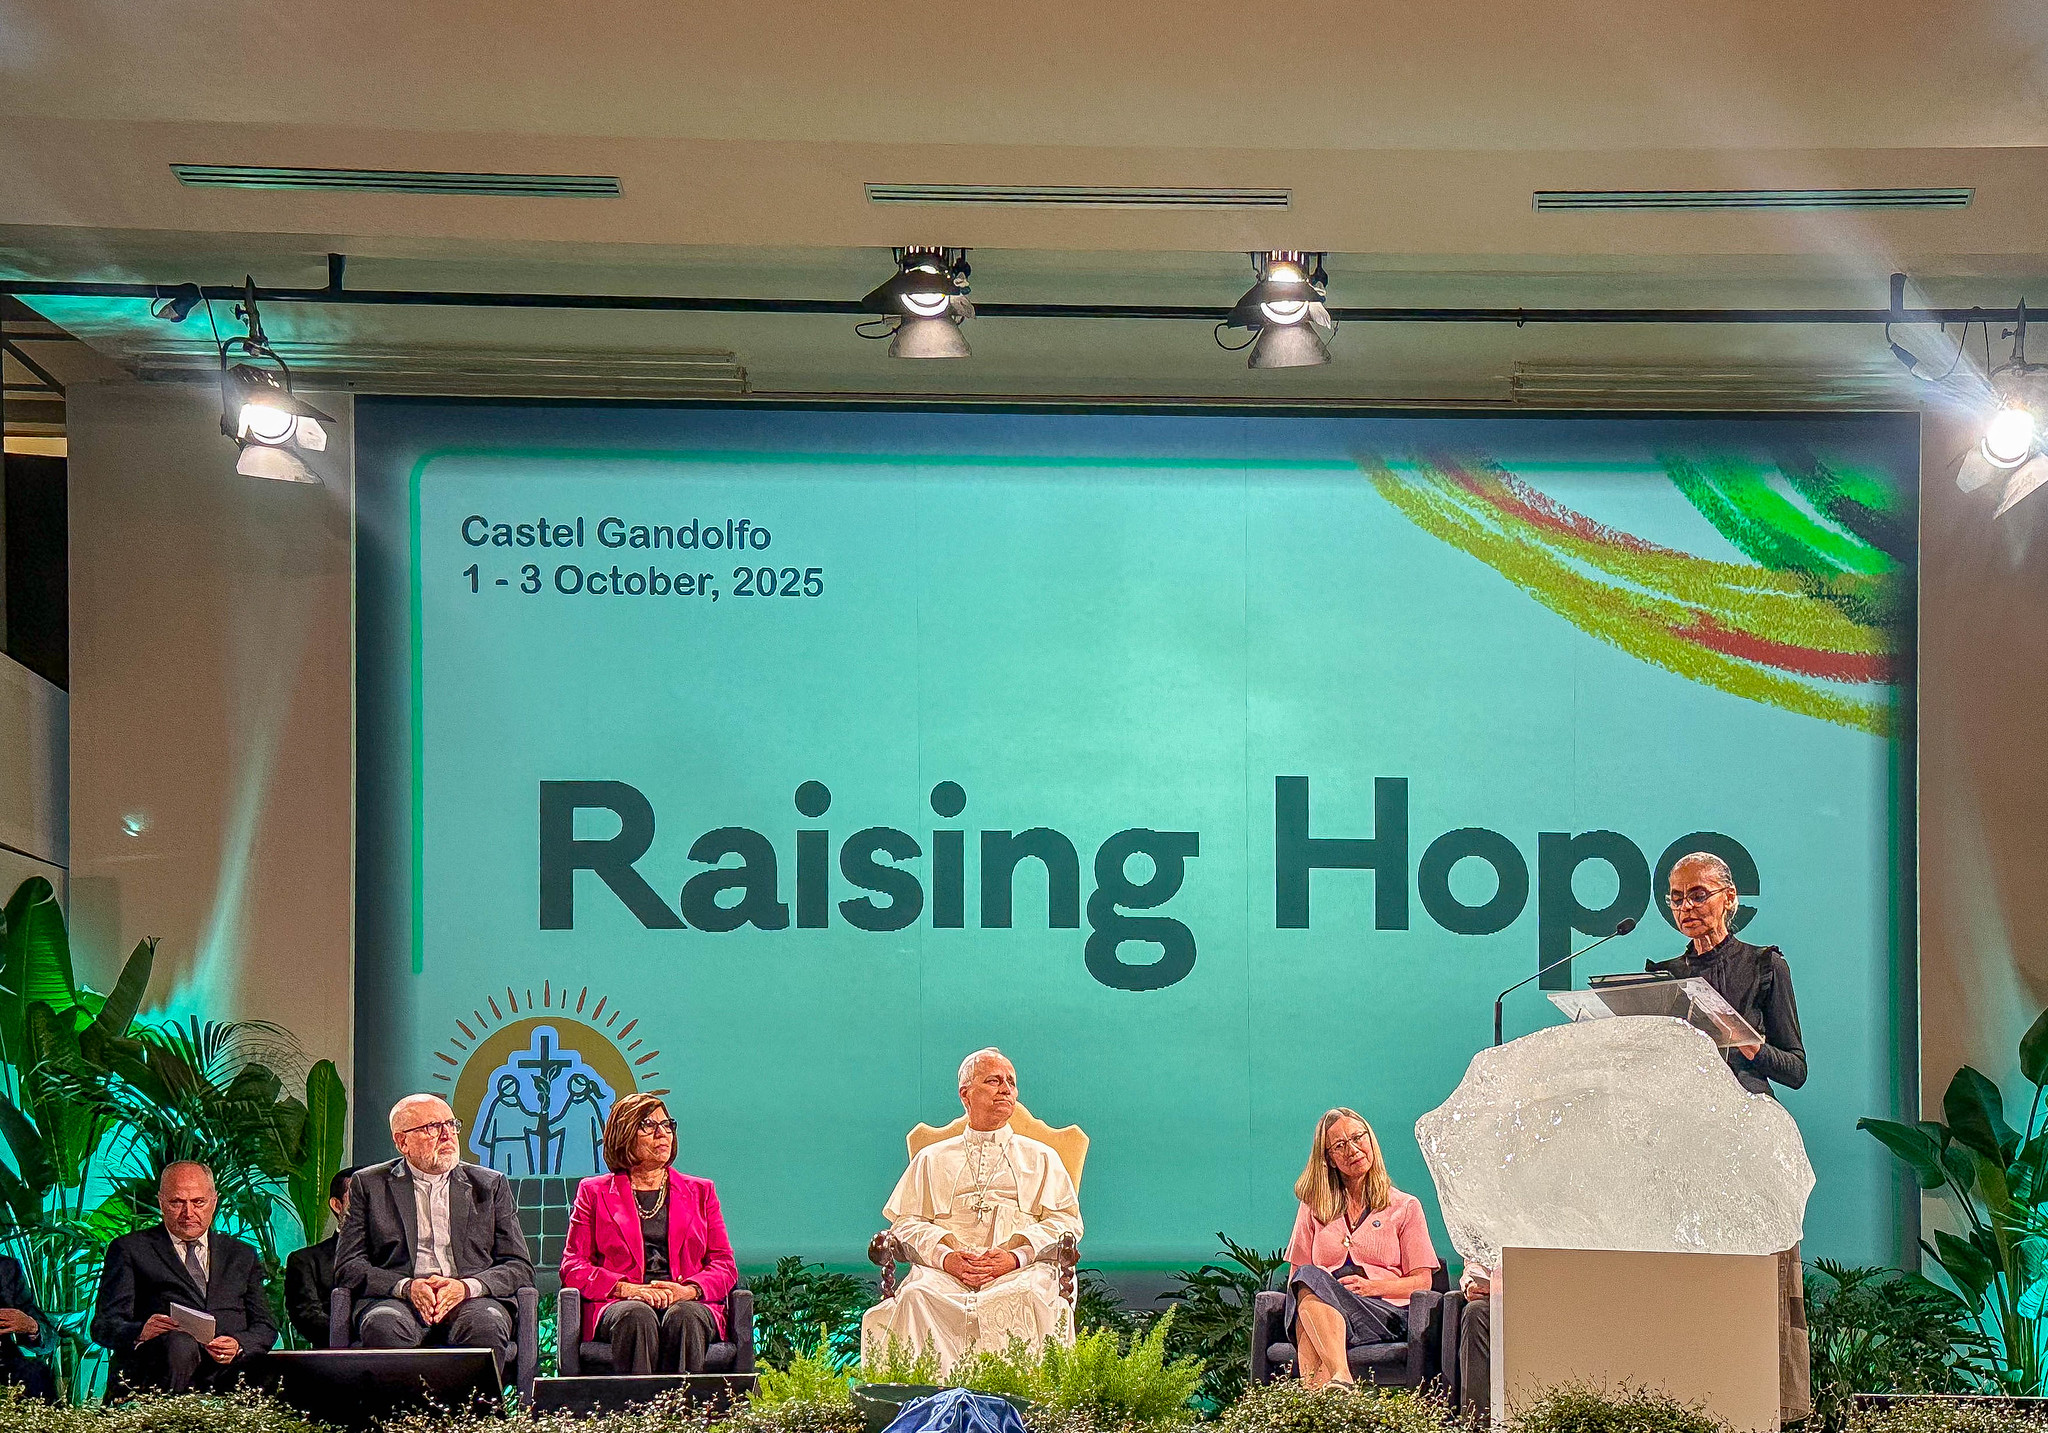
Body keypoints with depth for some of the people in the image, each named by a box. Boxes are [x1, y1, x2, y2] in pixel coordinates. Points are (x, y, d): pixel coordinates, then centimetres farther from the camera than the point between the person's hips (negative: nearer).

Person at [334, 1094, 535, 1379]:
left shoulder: (491, 1185, 18)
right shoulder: (369, 1185, 16)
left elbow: (520, 1267, 12)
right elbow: (348, 1267, 7)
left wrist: (466, 1287, -9)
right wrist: (407, 1287, -12)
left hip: (470, 1300, 1)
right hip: (397, 1299, -1)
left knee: (486, 1326, -35)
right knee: (385, 1326, -36)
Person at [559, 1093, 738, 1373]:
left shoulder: (700, 1192, 24)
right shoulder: (594, 1192, 19)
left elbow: (724, 1266, 15)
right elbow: (573, 1267, 8)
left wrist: (688, 1290, -9)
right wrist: (628, 1289, -11)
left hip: (691, 1304, 1)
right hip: (617, 1305, -1)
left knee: (683, 1316, -35)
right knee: (637, 1315, -37)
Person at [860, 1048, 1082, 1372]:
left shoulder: (1040, 1157, 26)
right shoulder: (932, 1159, 27)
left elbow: (1066, 1220, 13)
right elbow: (906, 1222, 15)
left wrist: (1016, 1256, -8)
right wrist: (946, 1257, -8)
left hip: (1018, 1271, 0)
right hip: (943, 1271, 1)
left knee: (1026, 1296, -38)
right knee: (916, 1297, -35)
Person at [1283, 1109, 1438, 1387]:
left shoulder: (1405, 1207, 18)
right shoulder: (1313, 1208, 25)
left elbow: (1422, 1281, 11)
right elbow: (1296, 1273, 18)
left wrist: (1371, 1287, -8)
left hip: (1386, 1316, -2)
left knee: (1310, 1282, -35)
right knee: (1309, 1279, -37)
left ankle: (1314, 1386, -57)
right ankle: (1340, 1380, -57)